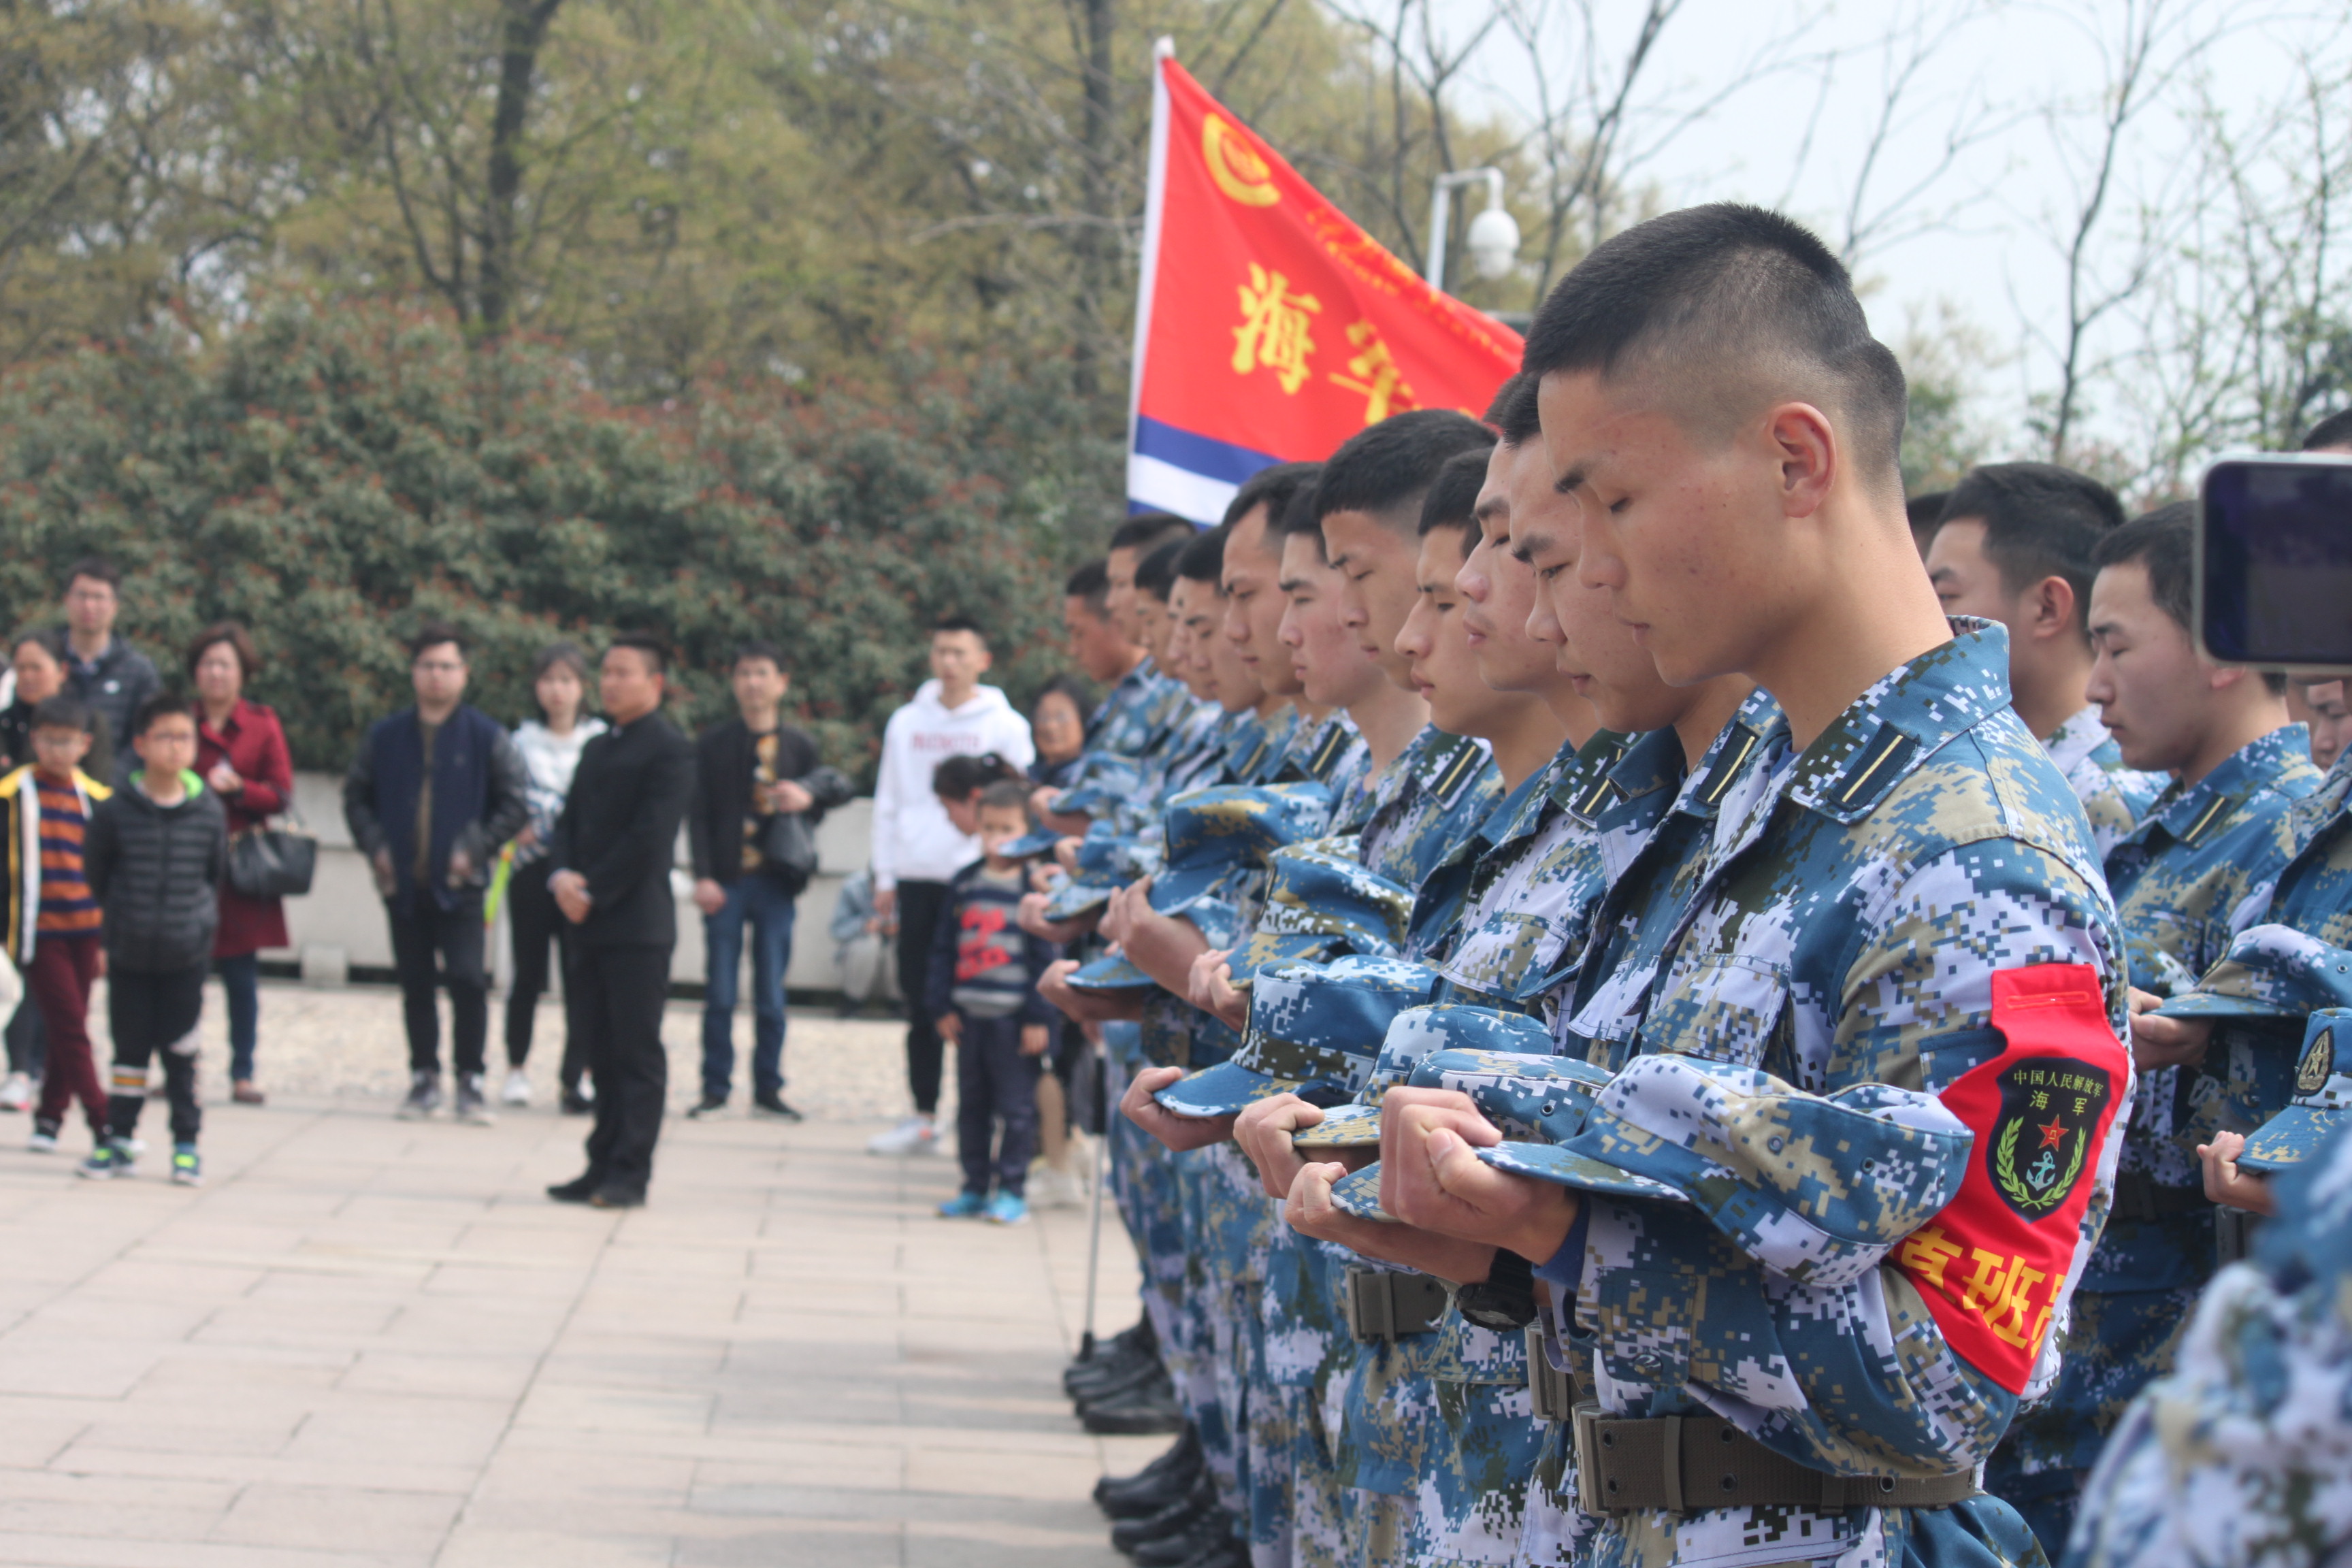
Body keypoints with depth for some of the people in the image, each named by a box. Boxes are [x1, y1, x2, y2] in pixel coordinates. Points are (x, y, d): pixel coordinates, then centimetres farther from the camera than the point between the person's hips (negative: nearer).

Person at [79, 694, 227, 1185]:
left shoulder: (210, 812, -3)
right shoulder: (115, 811, -6)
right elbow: (95, 874, 5)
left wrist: (202, 918, 6)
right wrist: (116, 920, 7)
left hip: (187, 955, 0)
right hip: (128, 955, 0)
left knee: (182, 1053, 5)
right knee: (129, 1049, 7)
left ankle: (186, 1144, 12)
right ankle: (118, 1140, 17)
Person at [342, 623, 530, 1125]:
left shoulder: (486, 737, -1)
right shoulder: (387, 736, 7)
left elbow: (515, 803, 2)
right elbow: (357, 795, 16)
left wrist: (476, 849, -7)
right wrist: (374, 845, 2)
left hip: (459, 884, -3)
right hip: (402, 884, 3)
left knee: (467, 979, -10)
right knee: (415, 984, 8)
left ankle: (470, 1081, -1)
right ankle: (424, 1078, 18)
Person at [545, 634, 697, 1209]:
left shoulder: (670, 751, -7)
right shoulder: (597, 748, 19)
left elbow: (648, 838, -14)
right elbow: (570, 821, 16)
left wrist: (593, 892, -14)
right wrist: (562, 875, -4)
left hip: (638, 926, -8)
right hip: (591, 924, 8)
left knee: (638, 1054, -4)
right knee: (603, 1052, 10)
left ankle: (629, 1173, -3)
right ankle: (603, 1167, 13)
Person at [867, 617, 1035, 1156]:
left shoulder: (1005, 726, 2)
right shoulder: (907, 723, 13)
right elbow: (888, 802, 16)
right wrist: (885, 875, 10)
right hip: (917, 878, 4)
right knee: (920, 1001, 6)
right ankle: (923, 1117, 13)